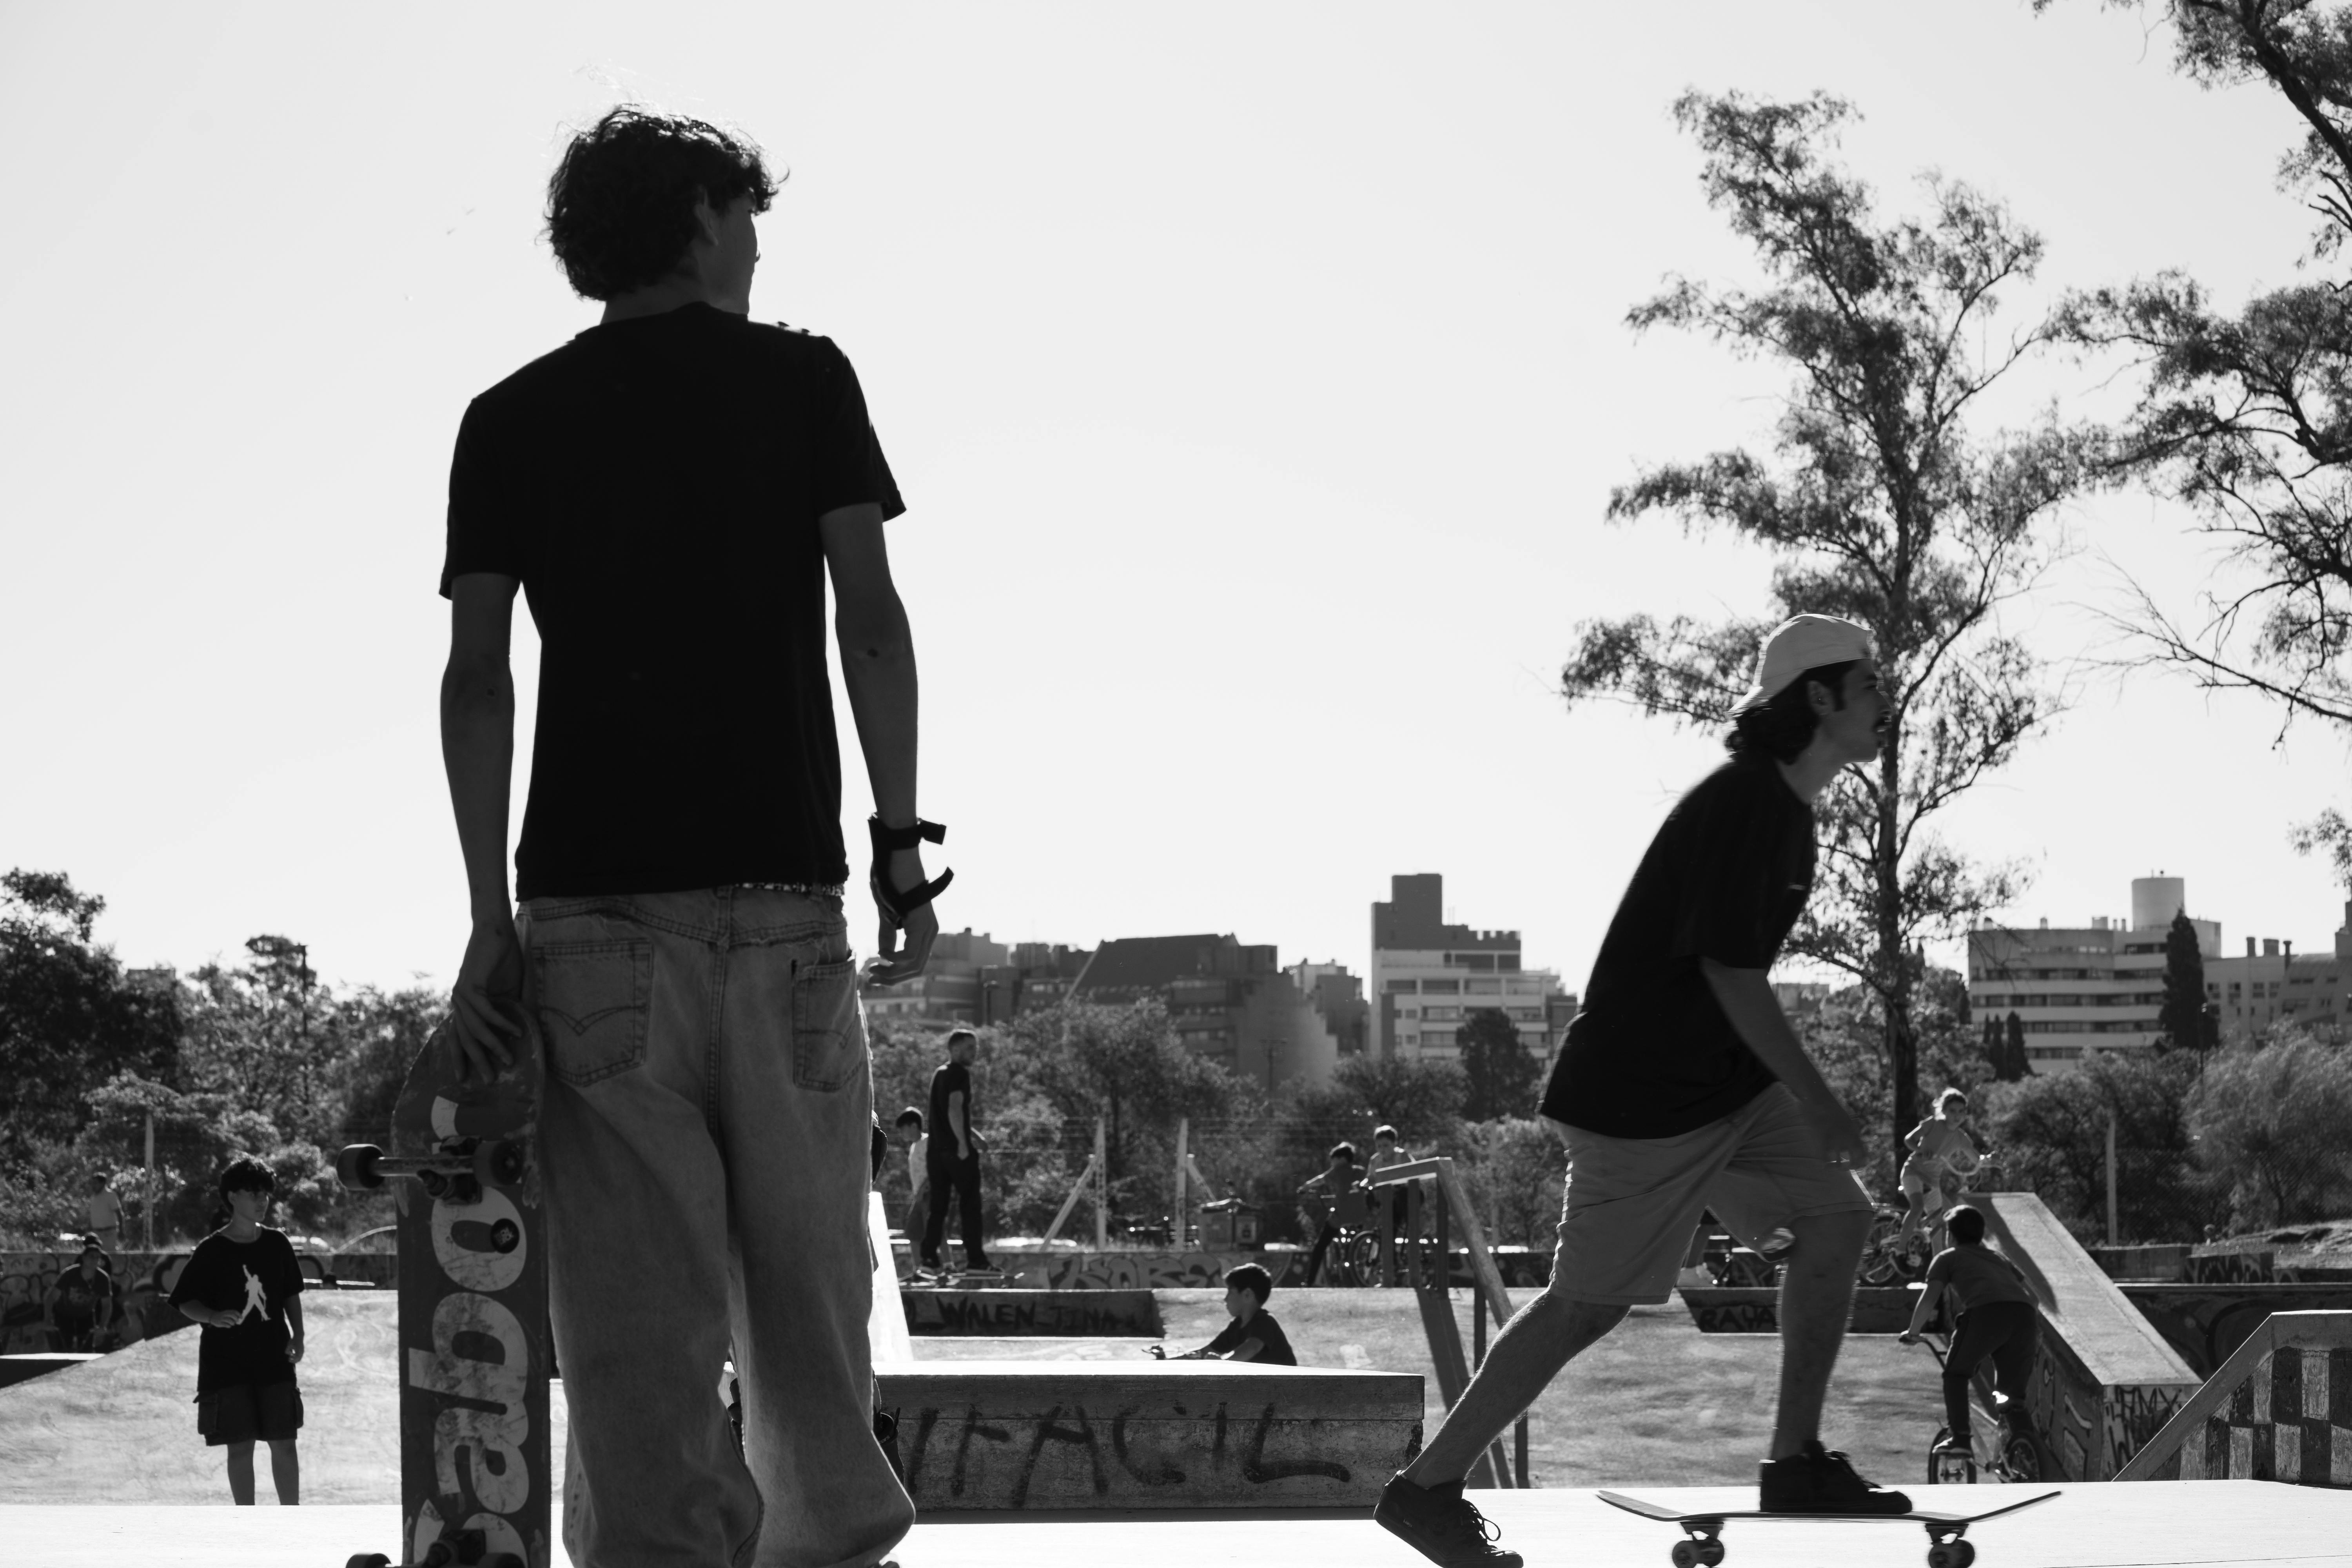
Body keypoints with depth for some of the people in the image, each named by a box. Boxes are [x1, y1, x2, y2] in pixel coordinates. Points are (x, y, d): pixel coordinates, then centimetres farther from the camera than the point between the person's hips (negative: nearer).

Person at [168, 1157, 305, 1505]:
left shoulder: (277, 1244, 5)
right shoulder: (212, 1250, -5)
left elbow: (291, 1294, 14)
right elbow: (185, 1302, -2)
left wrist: (297, 1336, 1)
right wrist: (213, 1318, -21)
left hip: (274, 1359, 2)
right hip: (227, 1363, -2)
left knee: (284, 1444, 1)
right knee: (240, 1447, 0)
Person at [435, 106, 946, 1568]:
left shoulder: (511, 420, 10)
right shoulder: (802, 378, 7)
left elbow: (478, 680, 2)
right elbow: (872, 623, -2)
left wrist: (492, 921, 2)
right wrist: (903, 843, 3)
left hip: (591, 899, 1)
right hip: (784, 886, -1)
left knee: (637, 1305, -1)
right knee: (807, 1272, 9)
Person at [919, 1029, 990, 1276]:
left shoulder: (939, 1074, 19)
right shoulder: (960, 1074, -9)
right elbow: (955, 1110, -20)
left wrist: (973, 1134, 27)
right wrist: (964, 1142, -20)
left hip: (937, 1149, 8)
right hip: (958, 1150, -8)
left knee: (938, 1205, 7)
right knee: (970, 1203, -3)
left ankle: (930, 1257, 1)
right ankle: (975, 1260, -4)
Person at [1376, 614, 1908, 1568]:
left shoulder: (1782, 807, 11)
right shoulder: (1742, 806, -20)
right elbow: (1729, 970, -24)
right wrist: (1816, 1101, -19)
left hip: (1725, 1080, 10)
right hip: (1645, 1096, -10)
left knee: (1837, 1217, 4)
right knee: (1591, 1301, -4)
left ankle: (1796, 1465, 10)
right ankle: (1427, 1486, 5)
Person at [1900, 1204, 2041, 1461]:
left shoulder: (1947, 1258, 24)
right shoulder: (1999, 1256, 38)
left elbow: (1930, 1297, 12)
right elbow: (2031, 1290, 33)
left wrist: (1913, 1331, 23)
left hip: (1986, 1312, -4)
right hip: (2024, 1314, 4)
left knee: (1956, 1374, 14)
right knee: (2013, 1389, 22)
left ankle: (1959, 1436, 3)